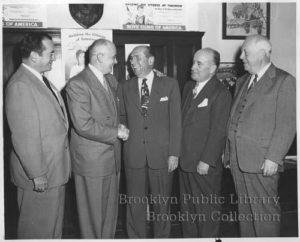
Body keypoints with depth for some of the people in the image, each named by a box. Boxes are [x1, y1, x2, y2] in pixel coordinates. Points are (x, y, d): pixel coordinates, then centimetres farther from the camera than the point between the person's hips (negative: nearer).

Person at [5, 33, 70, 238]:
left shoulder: (41, 80, 11)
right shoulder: (20, 86, -20)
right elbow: (23, 137, -22)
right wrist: (37, 174, -20)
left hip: (55, 170, 9)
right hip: (40, 175, -9)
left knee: (55, 224, 22)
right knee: (38, 229, 9)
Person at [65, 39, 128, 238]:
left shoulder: (111, 80, 11)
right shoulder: (77, 84, -16)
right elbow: (83, 125, -22)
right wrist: (116, 133, -15)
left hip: (112, 157, 8)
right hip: (92, 161, -7)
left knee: (111, 211, 18)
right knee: (93, 213, 8)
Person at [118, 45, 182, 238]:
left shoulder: (170, 85, 1)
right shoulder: (125, 87, 8)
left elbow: (175, 121, -2)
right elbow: (122, 119, 13)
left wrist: (174, 153, -6)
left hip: (162, 155, -1)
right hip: (133, 155, 2)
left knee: (162, 203, 11)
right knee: (135, 204, 10)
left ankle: (162, 237, 30)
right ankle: (136, 238, 28)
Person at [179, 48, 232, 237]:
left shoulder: (221, 94, -12)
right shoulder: (188, 88, 12)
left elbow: (218, 131, -16)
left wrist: (206, 161, -18)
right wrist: (178, 152, 9)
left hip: (205, 165, -7)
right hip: (185, 160, 8)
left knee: (207, 210, 7)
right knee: (187, 206, 18)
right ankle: (189, 237, 34)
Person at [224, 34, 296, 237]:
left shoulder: (284, 81, -6)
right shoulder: (242, 82, 17)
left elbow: (287, 125, -12)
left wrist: (273, 158, -16)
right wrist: (228, 151, 12)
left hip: (262, 162, -6)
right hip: (237, 159, 7)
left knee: (265, 212, 2)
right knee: (245, 210, 16)